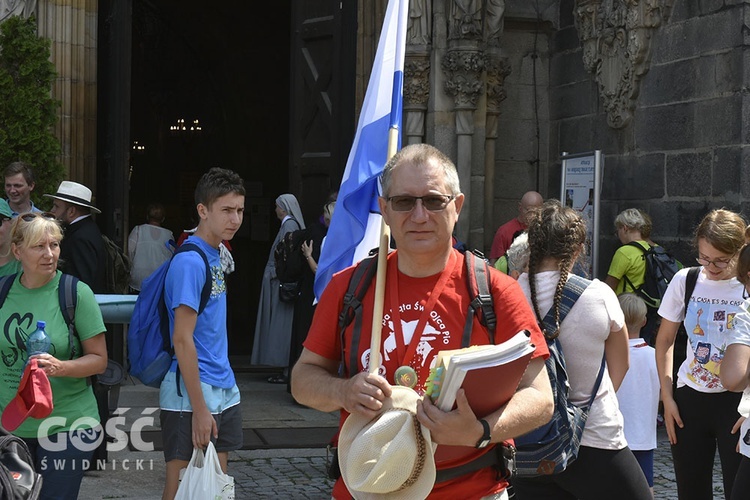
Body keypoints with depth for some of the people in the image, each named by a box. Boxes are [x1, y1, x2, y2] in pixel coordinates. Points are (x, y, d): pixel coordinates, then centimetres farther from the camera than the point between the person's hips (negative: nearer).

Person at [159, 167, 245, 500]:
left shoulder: (217, 256, 10)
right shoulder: (190, 262, -16)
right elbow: (182, 339, -19)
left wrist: (224, 389, 13)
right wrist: (200, 408, -20)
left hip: (224, 393, 9)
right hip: (190, 396, -9)